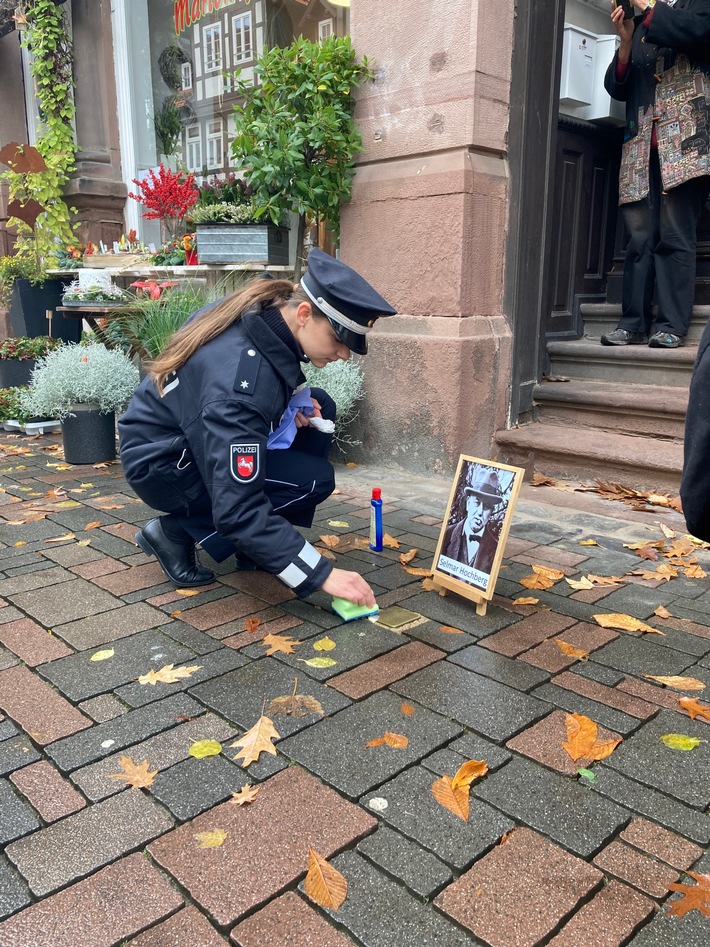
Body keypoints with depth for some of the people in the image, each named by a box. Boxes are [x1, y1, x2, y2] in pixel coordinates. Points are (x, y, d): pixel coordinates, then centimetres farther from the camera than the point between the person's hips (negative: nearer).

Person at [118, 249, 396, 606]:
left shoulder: (266, 309, -11)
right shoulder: (241, 382, -36)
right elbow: (237, 510, -36)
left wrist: (294, 402, -7)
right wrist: (322, 574, -32)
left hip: (193, 433, 9)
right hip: (161, 465, -9)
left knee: (320, 409, -1)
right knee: (313, 479, -20)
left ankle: (255, 543, 3)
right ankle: (176, 532, -5)